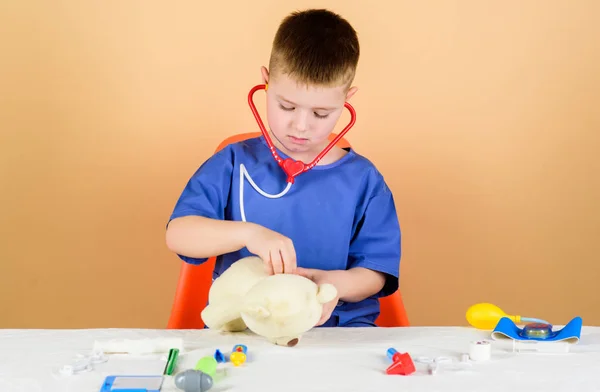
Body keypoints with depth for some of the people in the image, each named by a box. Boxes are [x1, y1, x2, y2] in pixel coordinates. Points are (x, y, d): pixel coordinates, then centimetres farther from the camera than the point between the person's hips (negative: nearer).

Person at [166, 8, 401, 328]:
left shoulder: (363, 179, 6)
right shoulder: (235, 163, 3)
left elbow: (376, 273, 5)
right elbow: (177, 235, -7)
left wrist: (336, 283, -18)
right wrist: (248, 233, -24)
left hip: (339, 328, 2)